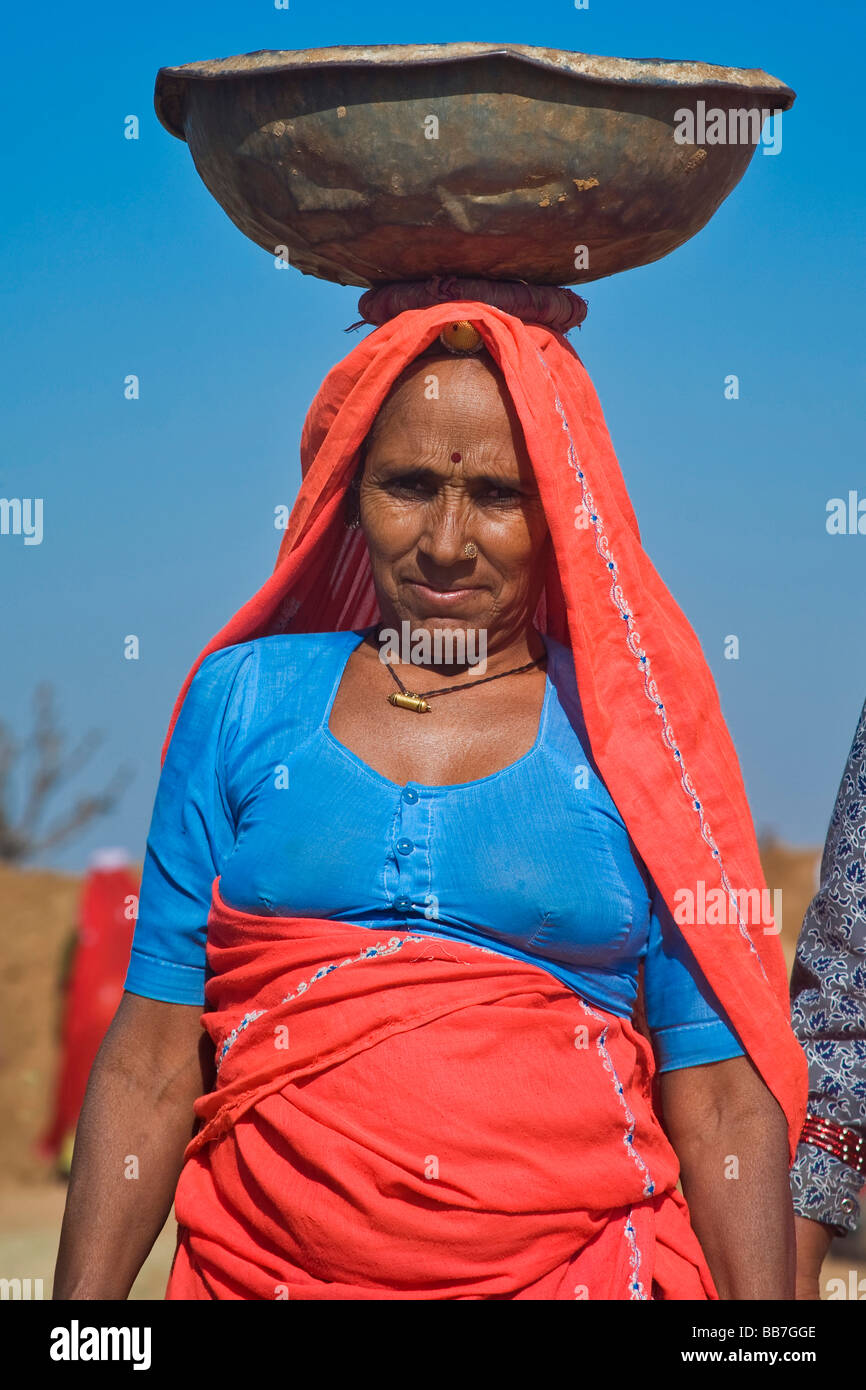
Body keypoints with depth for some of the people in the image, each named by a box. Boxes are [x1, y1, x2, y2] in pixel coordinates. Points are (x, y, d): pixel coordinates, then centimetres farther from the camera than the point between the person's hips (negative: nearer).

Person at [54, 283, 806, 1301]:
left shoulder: (635, 733, 3)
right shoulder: (244, 700, 5)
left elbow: (723, 1105, 0)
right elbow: (150, 1067, 2)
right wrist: (81, 1304, -6)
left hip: (584, 1271, -1)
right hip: (267, 1267, 1)